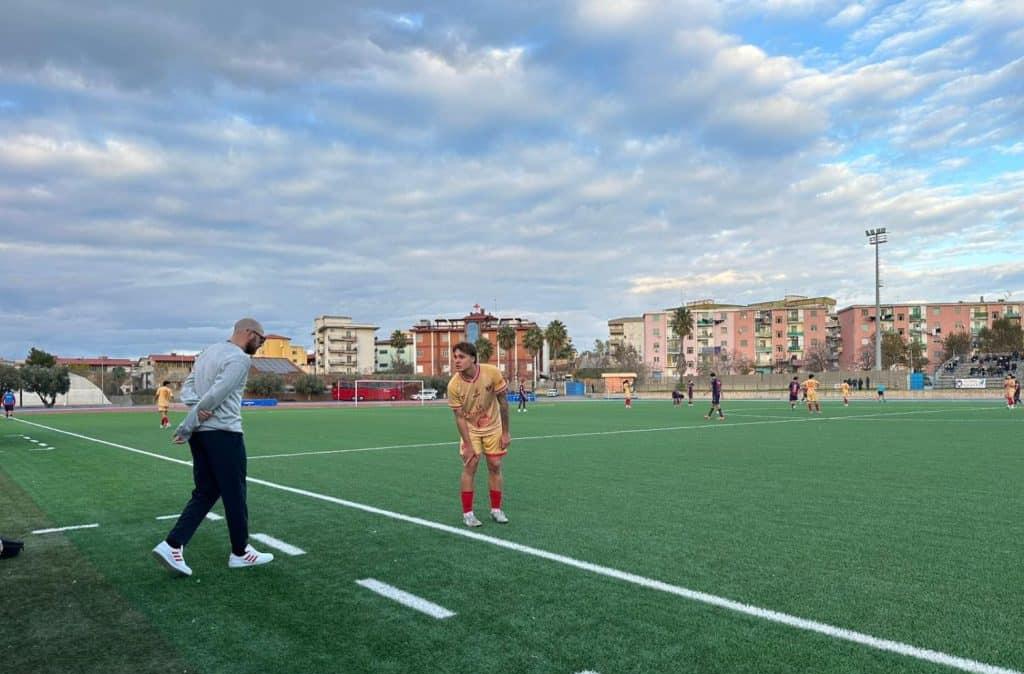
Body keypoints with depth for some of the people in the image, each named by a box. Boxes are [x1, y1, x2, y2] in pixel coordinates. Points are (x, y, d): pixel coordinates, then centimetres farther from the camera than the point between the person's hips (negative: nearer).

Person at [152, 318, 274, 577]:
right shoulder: (240, 358, -12)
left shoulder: (209, 351, 17)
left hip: (200, 432, 9)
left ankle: (172, 545, 4)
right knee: (234, 494, 4)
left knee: (205, 492, 14)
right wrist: (186, 427, -12)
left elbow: (186, 388, 13)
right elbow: (215, 396, -19)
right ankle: (240, 552, 16)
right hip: (223, 432, -8)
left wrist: (196, 407, -6)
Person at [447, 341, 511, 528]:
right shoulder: (454, 385, -23)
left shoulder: (492, 373, -24)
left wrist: (505, 432, -9)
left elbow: (502, 402, -12)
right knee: (470, 466, -7)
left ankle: (496, 509, 17)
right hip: (470, 429, -1)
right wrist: (468, 445, -19)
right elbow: (460, 417, -17)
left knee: (495, 466, 3)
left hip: (493, 427, 1)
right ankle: (467, 513, 4)